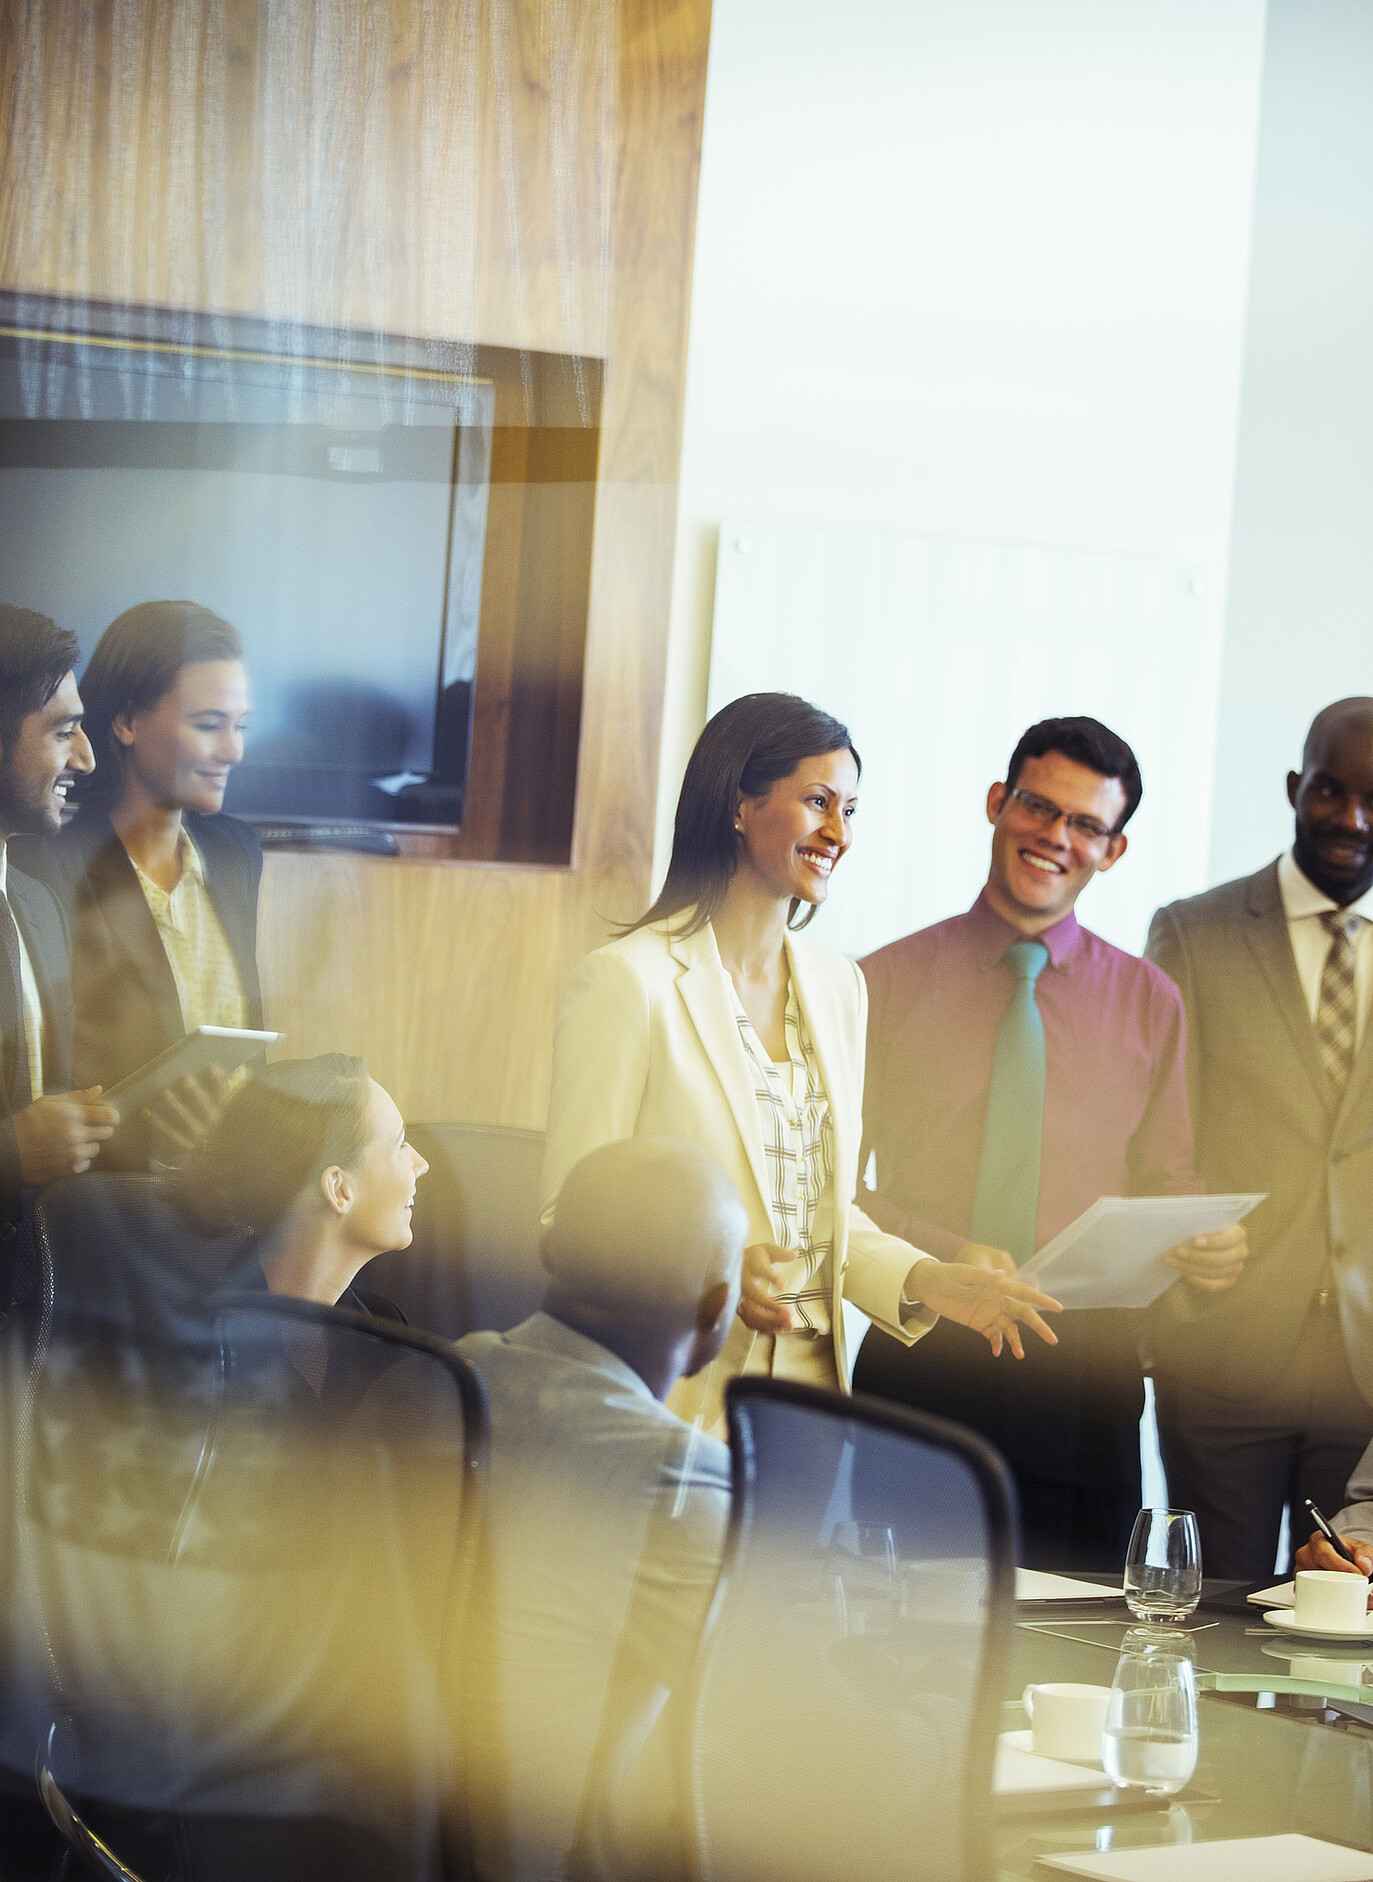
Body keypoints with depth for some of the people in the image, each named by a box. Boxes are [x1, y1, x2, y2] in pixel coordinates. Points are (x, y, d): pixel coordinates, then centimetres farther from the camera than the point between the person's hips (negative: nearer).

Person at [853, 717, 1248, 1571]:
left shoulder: (1148, 1002, 12)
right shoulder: (891, 981, 4)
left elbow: (1167, 1181, 12)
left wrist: (1207, 1245, -10)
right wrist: (939, 1251, -16)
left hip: (1083, 1371, 2)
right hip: (924, 1354, -1)